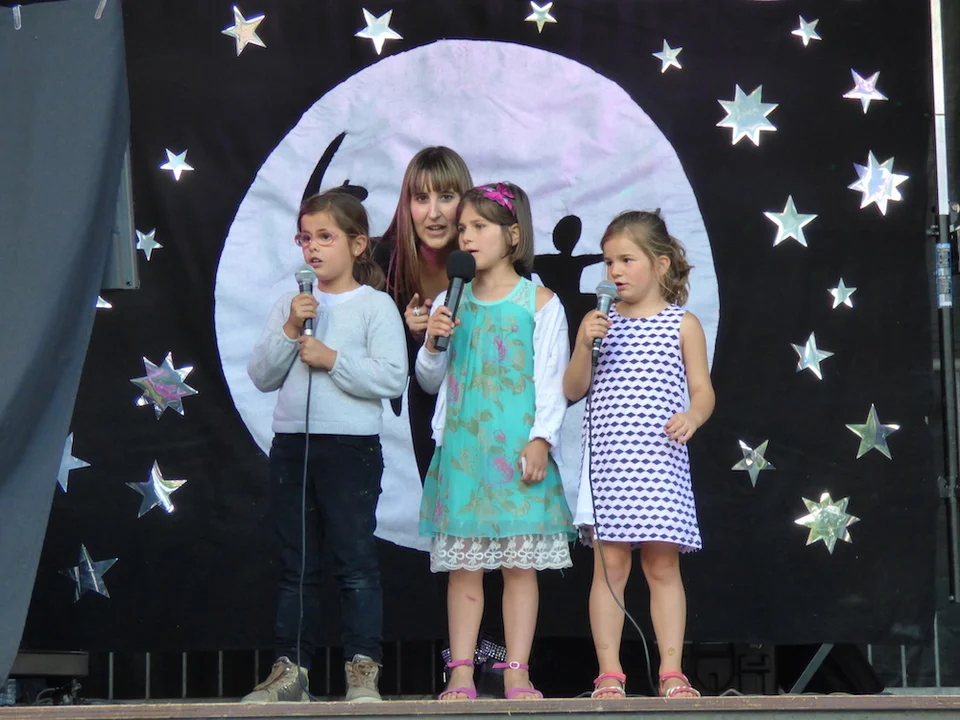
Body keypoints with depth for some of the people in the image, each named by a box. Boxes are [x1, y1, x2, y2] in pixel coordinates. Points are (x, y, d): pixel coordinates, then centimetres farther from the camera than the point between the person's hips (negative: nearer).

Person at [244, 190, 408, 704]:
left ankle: (363, 668, 2)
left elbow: (392, 378, -13)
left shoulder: (375, 305, -3)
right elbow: (261, 376, 7)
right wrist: (289, 331, -6)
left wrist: (333, 359, -16)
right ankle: (290, 668, 15)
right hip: (291, 443, 5)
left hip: (350, 447, -5)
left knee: (355, 561, -2)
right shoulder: (290, 305, 12)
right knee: (295, 565, 10)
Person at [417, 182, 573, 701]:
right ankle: (461, 674, 5)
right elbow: (431, 382, 15)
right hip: (462, 450, 3)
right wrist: (432, 344, -3)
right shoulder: (451, 302, 10)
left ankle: (516, 674, 4)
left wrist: (540, 440, -12)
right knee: (463, 565, 2)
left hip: (517, 449, -3)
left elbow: (551, 380, -2)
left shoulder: (538, 303, 1)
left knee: (520, 562, -1)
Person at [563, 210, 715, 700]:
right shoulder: (600, 322, 9)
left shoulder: (682, 324, 5)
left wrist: (693, 415, -18)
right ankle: (609, 674, 2)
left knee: (662, 565, 1)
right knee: (609, 563, -1)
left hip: (659, 462, -1)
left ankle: (671, 673, 5)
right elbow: (572, 391, 8)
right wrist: (584, 345, -8)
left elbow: (702, 390, 3)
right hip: (607, 461, 1)